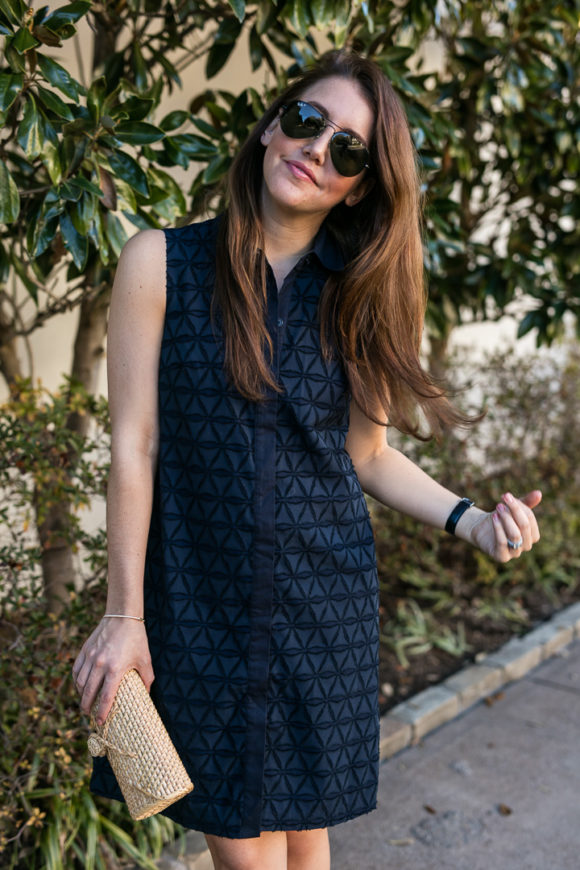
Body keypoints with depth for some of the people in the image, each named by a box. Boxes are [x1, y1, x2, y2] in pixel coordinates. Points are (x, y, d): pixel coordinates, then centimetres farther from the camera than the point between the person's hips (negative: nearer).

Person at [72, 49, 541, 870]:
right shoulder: (161, 263, -6)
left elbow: (366, 452, 7)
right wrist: (125, 614, -4)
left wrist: (469, 519, -8)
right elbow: (135, 444, -6)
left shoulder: (356, 295, 3)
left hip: (326, 599, 2)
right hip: (204, 602, -2)